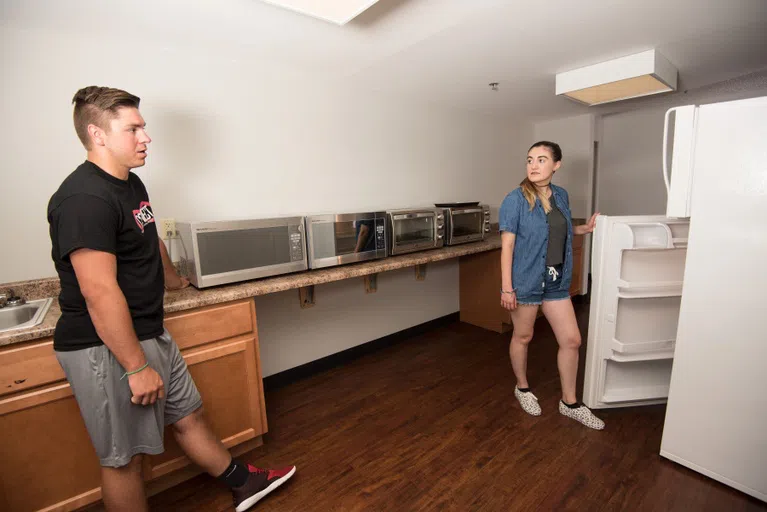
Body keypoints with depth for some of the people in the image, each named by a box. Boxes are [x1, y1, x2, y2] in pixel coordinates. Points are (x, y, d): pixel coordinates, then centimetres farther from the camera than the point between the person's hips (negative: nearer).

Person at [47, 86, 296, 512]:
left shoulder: (131, 184, 9)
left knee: (188, 416, 20)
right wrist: (137, 367, -21)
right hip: (106, 349, -9)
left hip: (149, 333, 9)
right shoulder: (84, 198, -22)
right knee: (123, 456, 11)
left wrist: (173, 281, 38)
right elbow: (99, 291, -25)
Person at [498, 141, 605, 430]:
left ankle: (570, 403, 29)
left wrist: (584, 229, 4)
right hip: (526, 281, -6)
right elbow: (507, 245, -15)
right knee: (523, 337, 11)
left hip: (556, 282, 6)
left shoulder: (561, 196, 5)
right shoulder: (515, 199, -13)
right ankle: (522, 388, 36)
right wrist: (506, 288, -19)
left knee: (571, 340, 9)